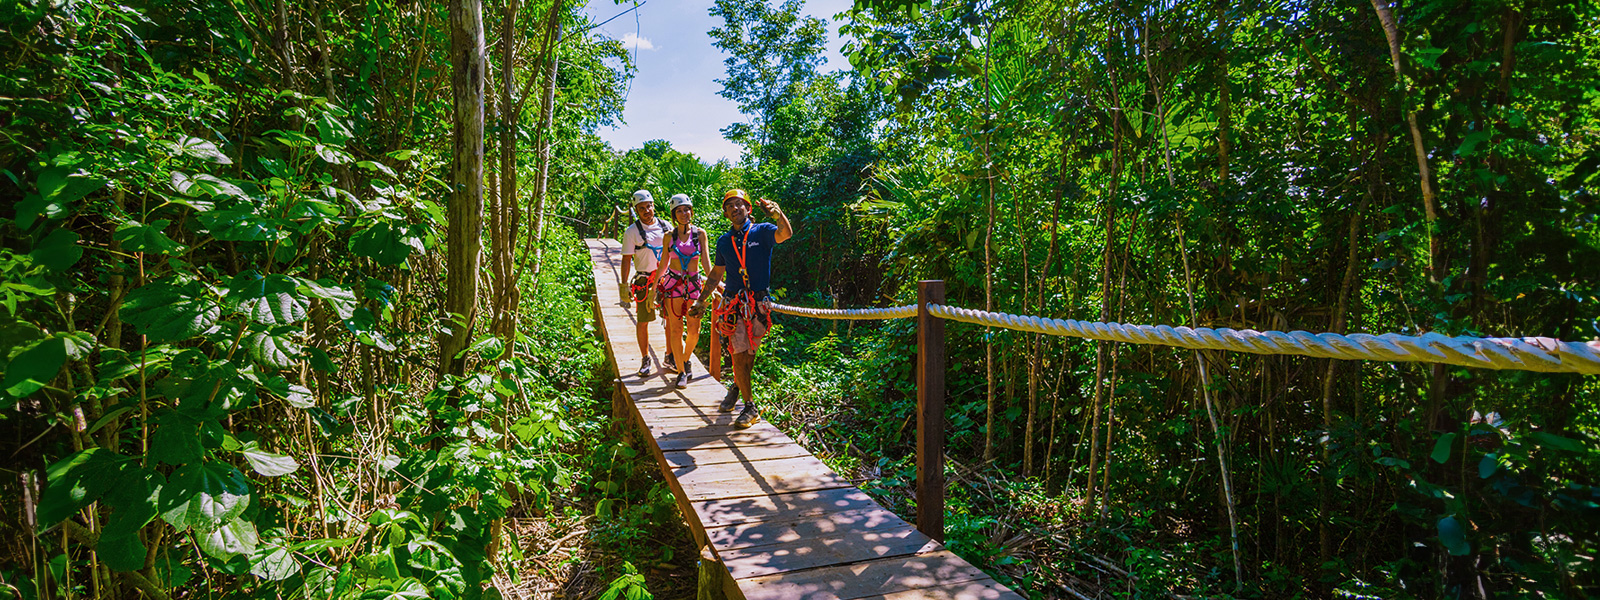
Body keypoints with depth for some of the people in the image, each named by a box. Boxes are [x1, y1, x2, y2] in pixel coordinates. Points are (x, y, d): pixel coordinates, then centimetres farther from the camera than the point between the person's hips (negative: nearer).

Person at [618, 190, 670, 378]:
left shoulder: (665, 227, 7)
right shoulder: (632, 231, -2)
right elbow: (626, 259, -2)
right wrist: (624, 285, -7)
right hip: (645, 281, -3)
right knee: (643, 321, 0)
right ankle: (645, 360, 14)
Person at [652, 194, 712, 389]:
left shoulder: (699, 233, 2)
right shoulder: (669, 236, 4)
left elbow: (706, 260, 1)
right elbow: (663, 263, 11)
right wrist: (654, 286, 12)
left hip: (694, 284, 0)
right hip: (673, 283, 0)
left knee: (694, 330, -1)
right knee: (676, 329, -3)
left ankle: (685, 359, 27)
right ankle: (681, 372, 7)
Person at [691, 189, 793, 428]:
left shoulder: (762, 231, 0)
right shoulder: (723, 241, 12)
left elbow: (785, 234, -22)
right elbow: (716, 274, 22)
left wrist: (777, 213, -42)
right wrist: (701, 300, 20)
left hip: (759, 304, -2)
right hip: (734, 305, 2)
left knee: (749, 354, 5)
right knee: (739, 356, -2)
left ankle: (737, 386, 31)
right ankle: (750, 407, 13)